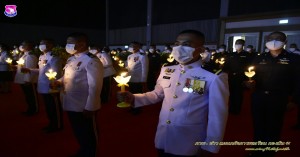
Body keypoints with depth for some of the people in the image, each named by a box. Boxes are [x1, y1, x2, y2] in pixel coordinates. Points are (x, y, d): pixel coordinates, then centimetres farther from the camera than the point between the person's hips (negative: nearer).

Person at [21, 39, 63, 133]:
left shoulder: (54, 58, -18)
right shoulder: (41, 57, 10)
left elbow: (56, 75, -20)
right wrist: (29, 70, 7)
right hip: (44, 88, 9)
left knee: (54, 108, 5)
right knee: (48, 107, 20)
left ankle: (57, 126, 22)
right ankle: (52, 124, 36)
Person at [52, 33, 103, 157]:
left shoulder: (91, 61, -19)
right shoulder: (71, 59, 10)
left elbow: (95, 86, -22)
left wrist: (90, 108, -22)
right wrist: (58, 82, -1)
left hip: (84, 107, -9)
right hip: (71, 105, 9)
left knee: (88, 137, 12)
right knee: (78, 134, 26)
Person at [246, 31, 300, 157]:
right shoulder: (260, 58, 7)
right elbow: (254, 76, 7)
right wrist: (251, 83, -14)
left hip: (278, 100, -2)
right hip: (259, 98, 3)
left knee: (273, 129, 10)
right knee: (258, 126, 14)